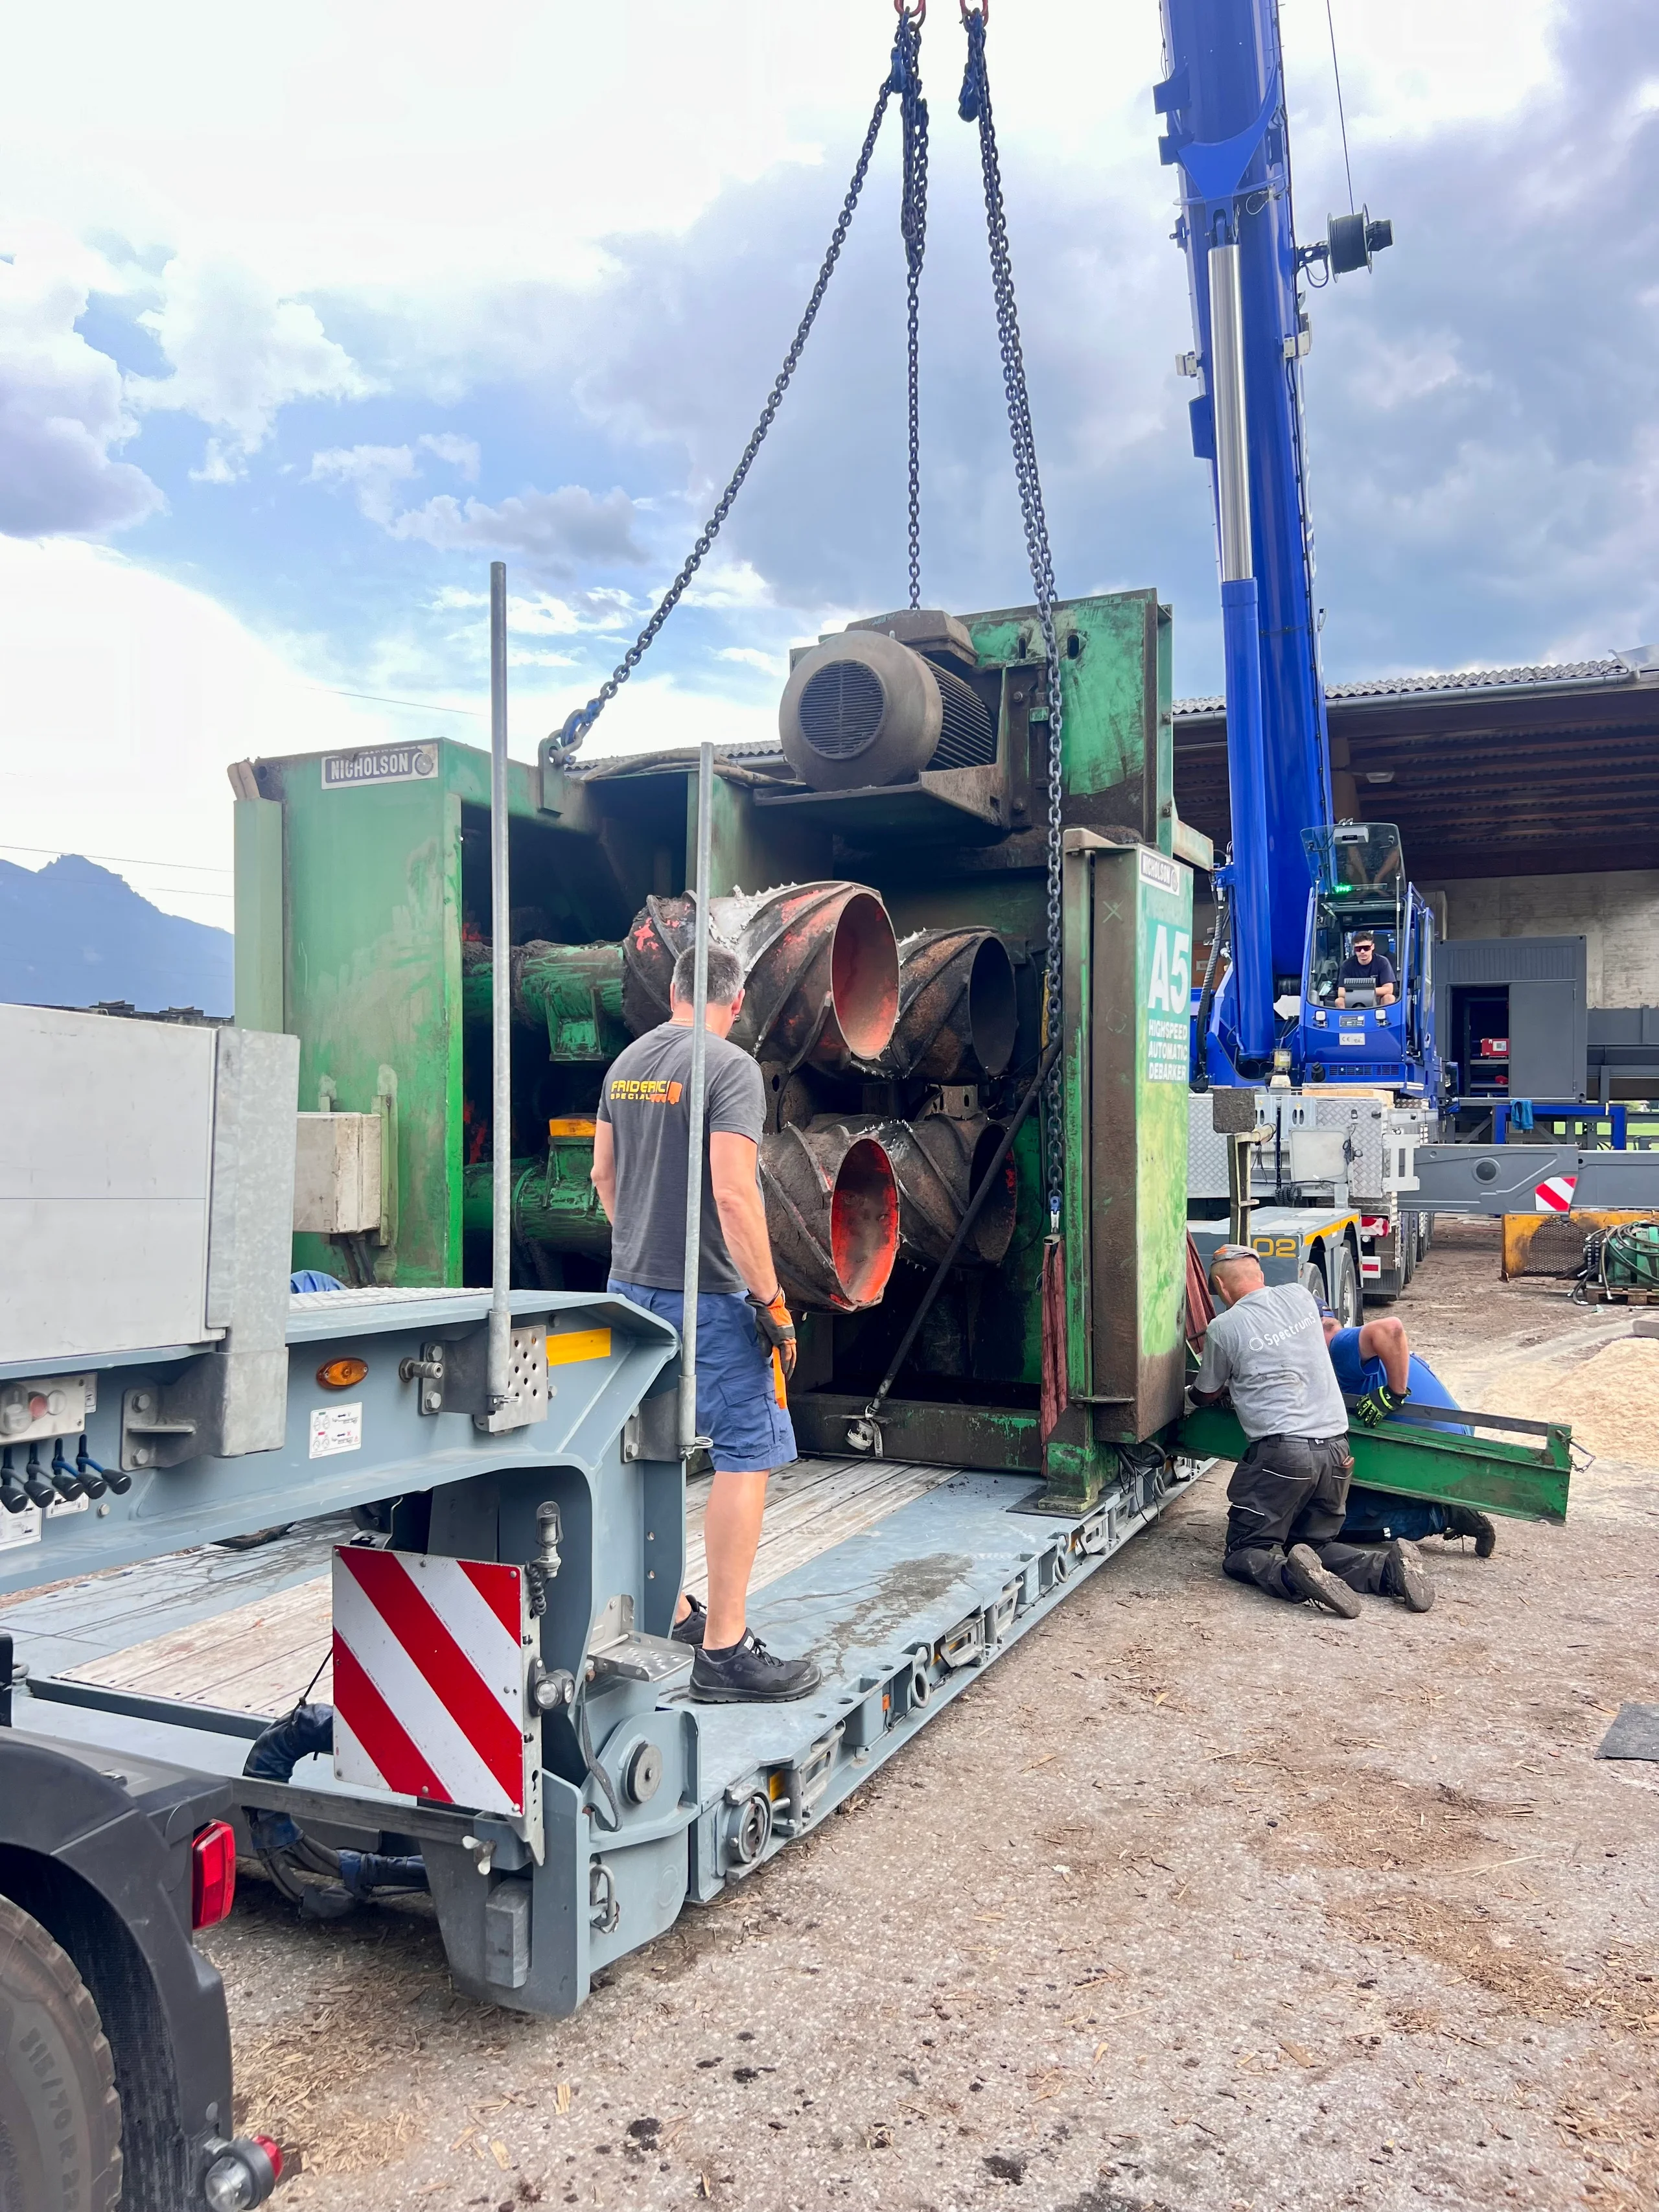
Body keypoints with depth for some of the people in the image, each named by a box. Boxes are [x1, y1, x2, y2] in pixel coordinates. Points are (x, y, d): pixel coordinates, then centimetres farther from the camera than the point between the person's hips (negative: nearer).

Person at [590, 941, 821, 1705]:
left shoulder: (626, 1063, 9)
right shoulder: (730, 1067, -14)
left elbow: (603, 1174, 17)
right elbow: (733, 1193, -22)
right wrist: (772, 1302, -17)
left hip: (631, 1285, 8)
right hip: (706, 1296, -8)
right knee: (747, 1455, -4)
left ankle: (666, 1609, 31)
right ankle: (724, 1651, -4)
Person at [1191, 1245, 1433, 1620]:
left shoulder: (1223, 1328, -3)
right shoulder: (1300, 1295, 11)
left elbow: (1206, 1395, 13)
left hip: (1283, 1450, -6)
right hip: (1336, 1448, 6)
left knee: (1243, 1554, 6)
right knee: (1315, 1544, 21)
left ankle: (1293, 1576, -26)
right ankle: (1389, 1568, -6)